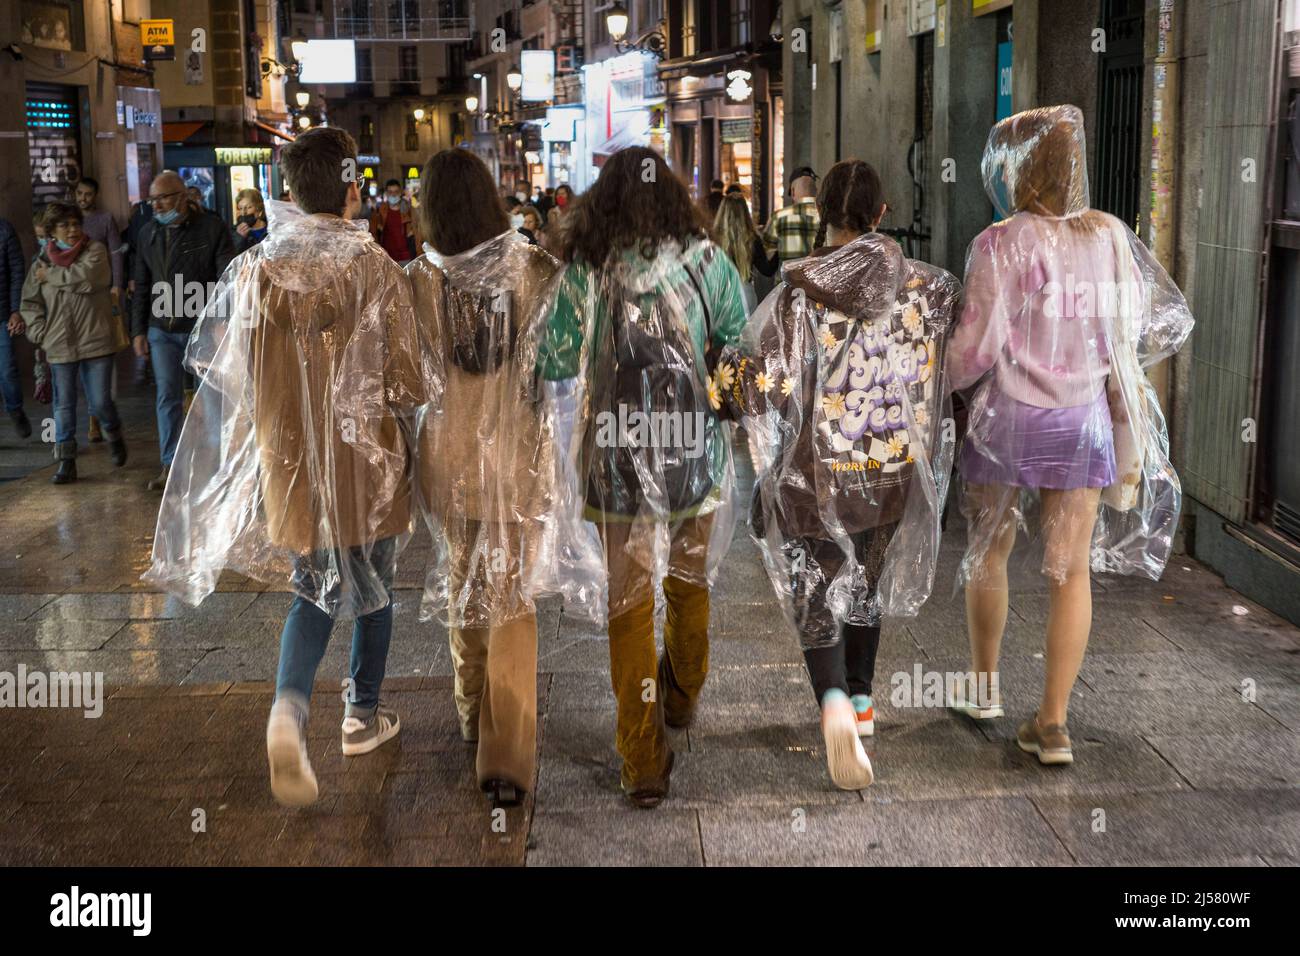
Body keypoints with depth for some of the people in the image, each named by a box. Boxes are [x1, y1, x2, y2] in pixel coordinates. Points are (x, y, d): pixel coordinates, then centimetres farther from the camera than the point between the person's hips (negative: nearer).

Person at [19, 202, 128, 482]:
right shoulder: (43, 261, 7)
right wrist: (39, 333, 1)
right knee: (63, 405, 5)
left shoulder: (95, 251, -1)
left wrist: (51, 276, -8)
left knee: (100, 403, -2)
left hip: (96, 341, -3)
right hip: (60, 346, 3)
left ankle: (114, 437, 29)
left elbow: (86, 278, -20)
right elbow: (30, 302, 12)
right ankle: (66, 462, 12)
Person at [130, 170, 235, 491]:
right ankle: (170, 466, 8)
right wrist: (139, 331, 10)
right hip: (162, 331, 4)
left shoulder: (212, 228, -7)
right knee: (168, 398, 3)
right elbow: (141, 286, 14)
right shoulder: (149, 232, 8)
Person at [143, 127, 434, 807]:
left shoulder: (255, 267, -5)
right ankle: (363, 714, 31)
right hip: (366, 461, -3)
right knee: (371, 585, 18)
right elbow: (408, 382, -14)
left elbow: (207, 355, 4)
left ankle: (290, 705, -8)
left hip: (289, 458, 3)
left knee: (313, 589, 17)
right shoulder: (375, 267, -15)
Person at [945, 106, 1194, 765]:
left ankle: (984, 687, 32)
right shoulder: (1110, 236, 1)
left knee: (986, 555, 17)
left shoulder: (1002, 244, -13)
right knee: (1070, 568, 6)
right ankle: (1054, 723, 7)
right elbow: (1132, 333, 5)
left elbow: (976, 347, -14)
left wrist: (936, 381, 6)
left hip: (1008, 419, -3)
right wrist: (1129, 439, 15)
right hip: (1084, 420, 3)